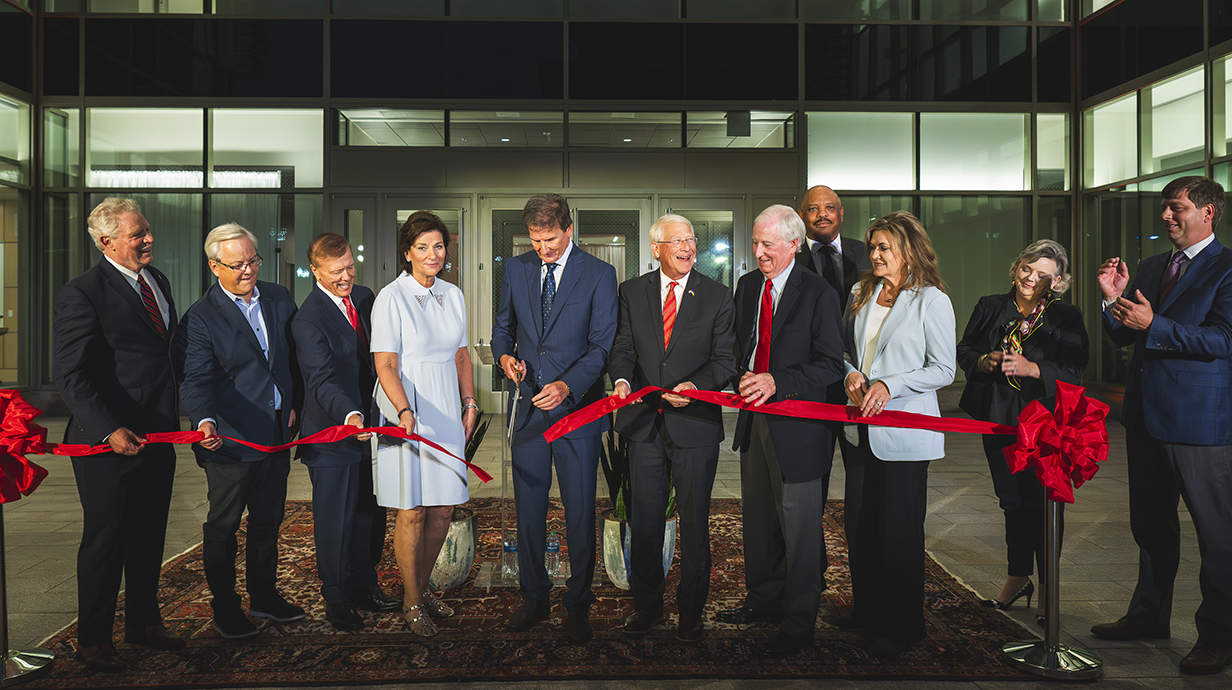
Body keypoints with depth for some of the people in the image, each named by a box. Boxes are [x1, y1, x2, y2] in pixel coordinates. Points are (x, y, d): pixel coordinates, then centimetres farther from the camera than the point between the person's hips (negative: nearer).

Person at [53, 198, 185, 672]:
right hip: (109, 439, -7)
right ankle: (93, 641, 21)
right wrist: (108, 430, -23)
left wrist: (175, 409, 13)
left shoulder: (157, 281, 11)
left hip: (159, 436, 7)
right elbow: (70, 377, -16)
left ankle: (143, 622, 33)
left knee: (149, 537, 17)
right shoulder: (81, 294, -13)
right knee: (105, 540, 5)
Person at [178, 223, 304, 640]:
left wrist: (295, 403, 8)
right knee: (223, 527, 7)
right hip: (230, 437, -5)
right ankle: (225, 609, 22)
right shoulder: (201, 317, -11)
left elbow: (294, 356, 15)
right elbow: (196, 380, -19)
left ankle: (264, 597, 33)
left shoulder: (279, 299, 6)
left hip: (277, 433, 6)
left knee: (268, 520, 17)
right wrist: (205, 421, -36)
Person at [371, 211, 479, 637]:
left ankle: (421, 585, 27)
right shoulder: (391, 298, -8)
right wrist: (404, 411, -27)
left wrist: (469, 403, 11)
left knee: (443, 508, 8)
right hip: (408, 414, -5)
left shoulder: (453, 296, 9)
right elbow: (386, 366, -14)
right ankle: (411, 601, 15)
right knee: (412, 511, -1)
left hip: (446, 412, 5)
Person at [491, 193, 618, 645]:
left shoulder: (599, 275, -4)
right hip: (528, 407, 4)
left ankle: (578, 605, 19)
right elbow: (503, 326, 18)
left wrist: (568, 385, -22)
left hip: (577, 408, -3)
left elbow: (603, 344, -8)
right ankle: (534, 597, 28)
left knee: (580, 513, 4)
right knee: (528, 509, 12)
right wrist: (505, 355, -5)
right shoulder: (515, 269, 8)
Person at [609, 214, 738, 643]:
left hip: (695, 423, -2)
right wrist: (622, 379, -16)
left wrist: (695, 387, -20)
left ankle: (691, 611, 23)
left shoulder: (717, 296, 1)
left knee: (695, 522, 7)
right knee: (643, 520, 10)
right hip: (644, 423, 2)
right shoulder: (632, 292, 7)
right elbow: (624, 347, 5)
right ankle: (646, 607, 26)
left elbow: (725, 360, -2)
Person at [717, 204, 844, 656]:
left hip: (796, 423, -6)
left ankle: (799, 623, 15)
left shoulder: (818, 294, -11)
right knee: (758, 517, 18)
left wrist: (777, 382, -23)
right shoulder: (746, 286, 9)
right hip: (754, 417, 7)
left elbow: (830, 365, -13)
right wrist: (744, 377, 0)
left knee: (799, 526, 2)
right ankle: (763, 599, 36)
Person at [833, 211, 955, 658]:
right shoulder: (861, 294, 10)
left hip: (904, 431, -6)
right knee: (860, 523, 12)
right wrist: (851, 373, -3)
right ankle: (866, 611, 28)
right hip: (862, 426, 6)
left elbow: (943, 370, -9)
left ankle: (900, 626, 18)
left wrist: (889, 385, -19)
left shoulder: (931, 301, -8)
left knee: (900, 528, 3)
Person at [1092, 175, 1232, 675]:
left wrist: (1153, 324, -25)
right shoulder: (1150, 268, 13)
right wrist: (1114, 300, -4)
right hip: (1147, 416, 8)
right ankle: (1150, 616, 32)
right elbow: (1123, 338, 13)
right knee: (1151, 523, 17)